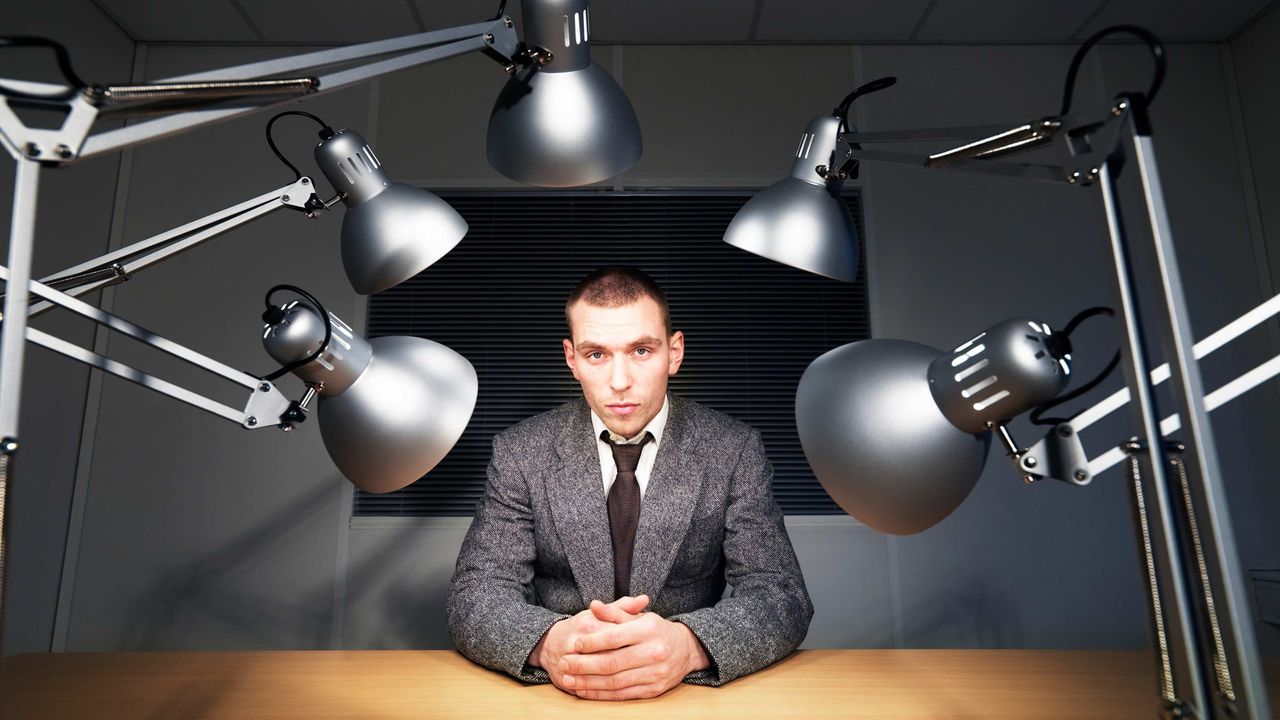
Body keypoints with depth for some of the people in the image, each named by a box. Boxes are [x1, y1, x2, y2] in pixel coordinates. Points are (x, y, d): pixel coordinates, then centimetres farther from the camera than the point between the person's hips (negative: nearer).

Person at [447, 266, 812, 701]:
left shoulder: (736, 451, -6)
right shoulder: (519, 453, -4)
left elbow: (783, 596, -10)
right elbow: (472, 597, -9)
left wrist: (686, 645, -31)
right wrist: (548, 643, -30)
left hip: (691, 693, 1)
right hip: (558, 696, 0)